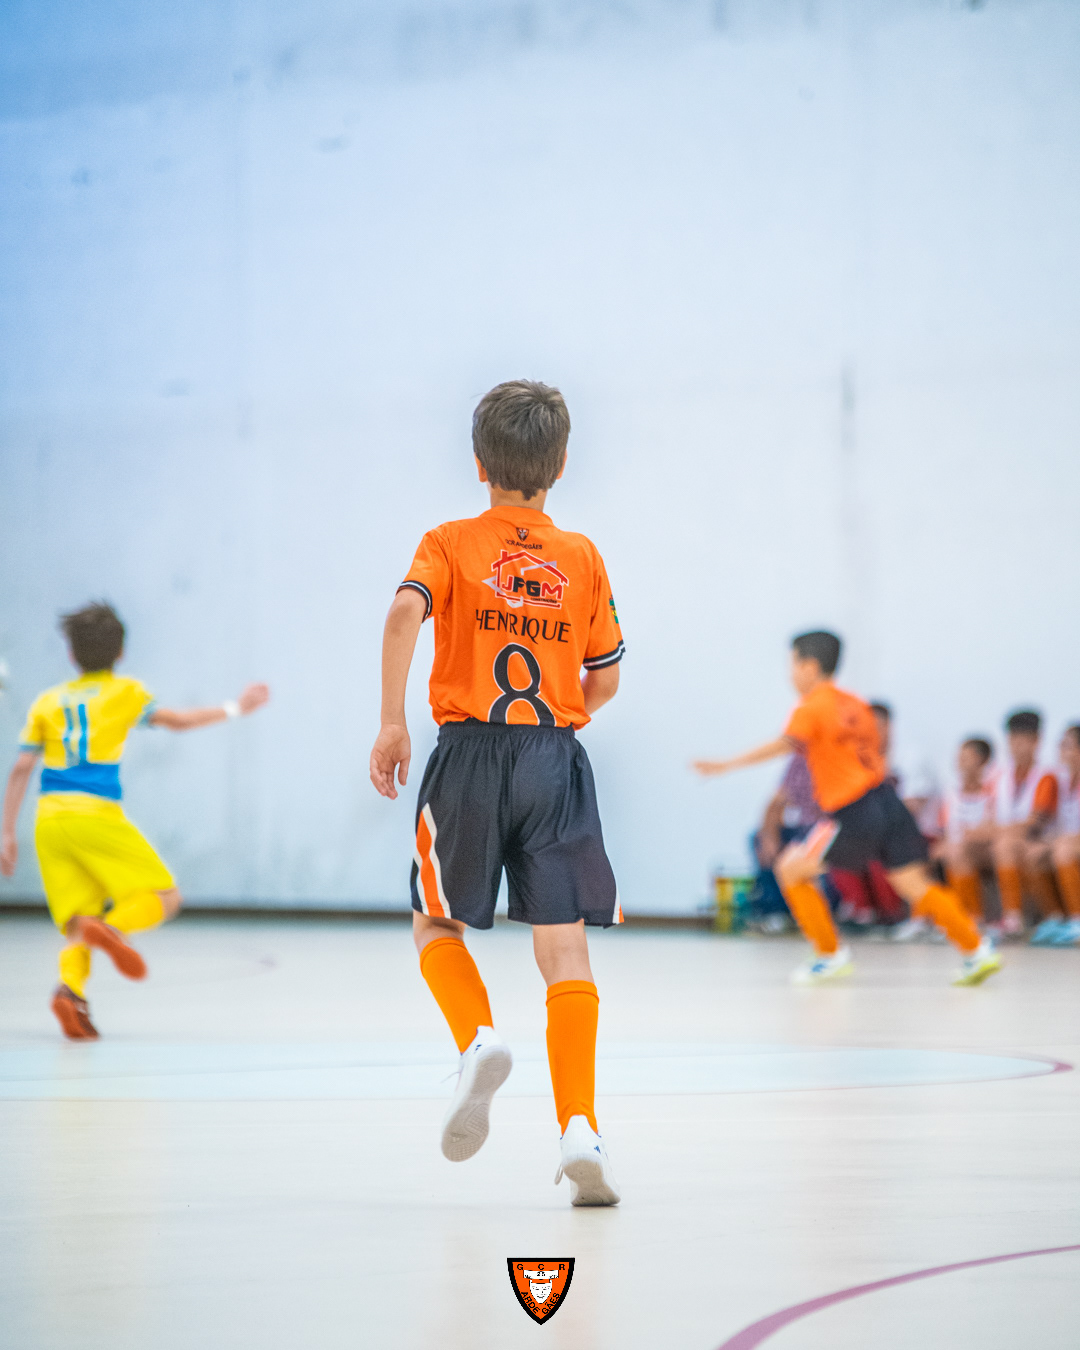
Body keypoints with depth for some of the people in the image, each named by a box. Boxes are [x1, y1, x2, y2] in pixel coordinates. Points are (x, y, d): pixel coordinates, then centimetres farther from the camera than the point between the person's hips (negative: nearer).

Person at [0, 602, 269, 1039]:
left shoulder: (47, 702, 18)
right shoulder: (124, 692, 11)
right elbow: (178, 720, 10)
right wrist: (235, 708, 22)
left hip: (50, 820, 4)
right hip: (96, 816, -4)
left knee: (78, 922, 8)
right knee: (164, 897, 2)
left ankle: (70, 988, -22)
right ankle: (112, 926, -29)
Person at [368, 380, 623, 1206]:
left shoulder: (451, 544, 4)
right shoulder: (583, 559, 10)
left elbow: (404, 614, -16)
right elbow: (604, 683, 11)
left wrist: (392, 723, -14)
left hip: (470, 756, -1)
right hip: (556, 764, 1)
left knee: (438, 924, 18)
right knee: (565, 950, 0)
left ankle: (479, 1041, -10)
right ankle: (580, 1129, -12)